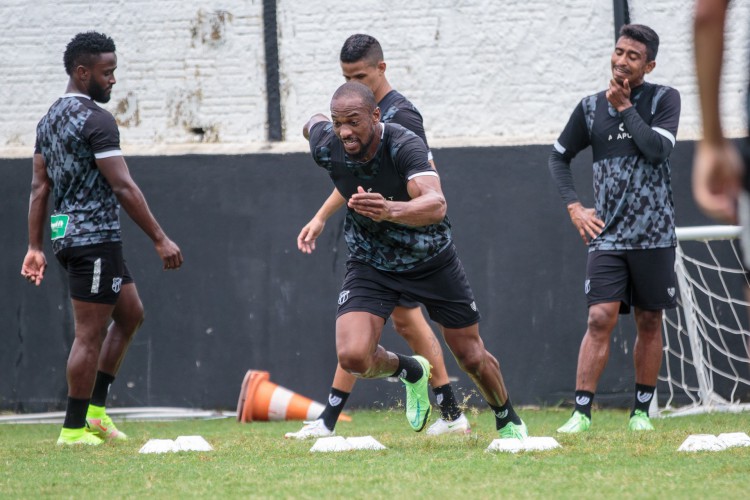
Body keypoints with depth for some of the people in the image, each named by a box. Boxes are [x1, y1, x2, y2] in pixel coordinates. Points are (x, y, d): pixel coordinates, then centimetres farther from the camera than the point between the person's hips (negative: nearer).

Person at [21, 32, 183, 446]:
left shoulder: (50, 120, 14)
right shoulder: (95, 119, -15)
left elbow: (40, 187, 15)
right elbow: (123, 186, -19)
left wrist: (35, 247, 16)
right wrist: (160, 240, -16)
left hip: (67, 236, 10)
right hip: (95, 237, -10)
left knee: (130, 313, 18)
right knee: (90, 333, -4)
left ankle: (95, 410, 16)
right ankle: (74, 429, 0)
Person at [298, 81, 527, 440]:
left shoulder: (405, 147, -33)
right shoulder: (327, 149, -20)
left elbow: (436, 205, -49)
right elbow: (313, 124, 7)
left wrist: (390, 211, -69)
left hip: (432, 260, -2)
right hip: (370, 264, 2)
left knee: (474, 359, 9)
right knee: (353, 357, -20)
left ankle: (508, 421, 41)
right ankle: (410, 372, 14)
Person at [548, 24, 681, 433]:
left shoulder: (664, 99, 0)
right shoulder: (591, 107, 6)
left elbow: (657, 149, -17)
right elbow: (559, 156, 16)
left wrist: (625, 107, -11)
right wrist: (573, 206, 5)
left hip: (654, 234, -1)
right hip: (607, 235, 1)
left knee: (649, 322, 6)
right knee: (600, 318, -11)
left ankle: (642, 410, 17)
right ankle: (582, 412, -12)